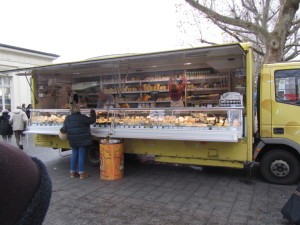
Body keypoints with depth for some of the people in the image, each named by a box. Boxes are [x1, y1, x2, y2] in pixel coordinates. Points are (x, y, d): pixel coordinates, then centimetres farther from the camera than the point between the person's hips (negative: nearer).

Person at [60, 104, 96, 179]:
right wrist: (93, 113, 10)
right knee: (81, 155, 1)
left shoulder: (67, 118, 1)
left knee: (74, 155, 15)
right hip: (82, 140, -5)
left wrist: (62, 130, 27)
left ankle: (72, 172, 21)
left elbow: (64, 129, 3)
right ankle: (81, 172, 7)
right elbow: (92, 120, -7)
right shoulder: (82, 117, -14)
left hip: (73, 141, 5)